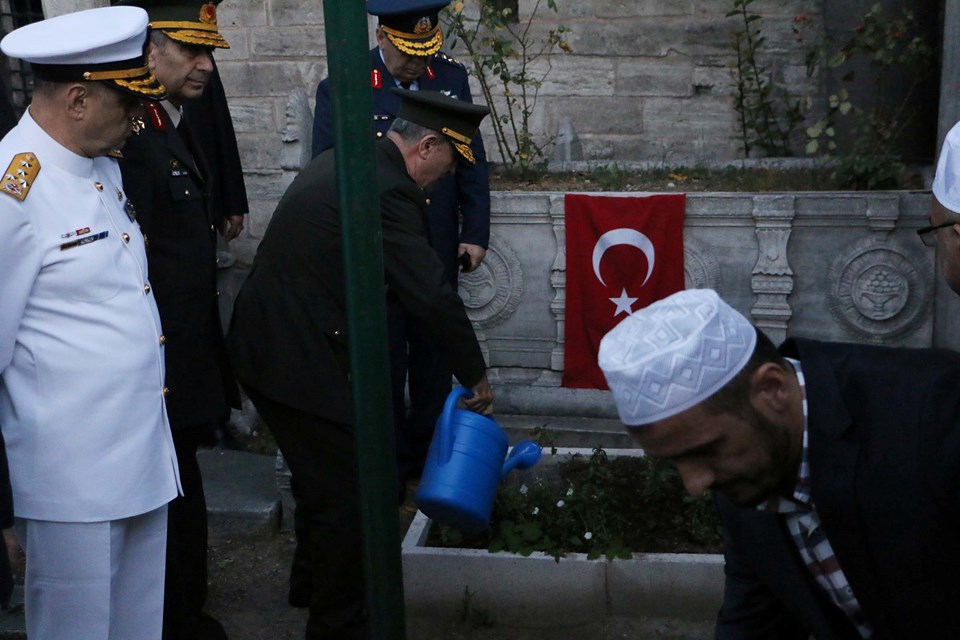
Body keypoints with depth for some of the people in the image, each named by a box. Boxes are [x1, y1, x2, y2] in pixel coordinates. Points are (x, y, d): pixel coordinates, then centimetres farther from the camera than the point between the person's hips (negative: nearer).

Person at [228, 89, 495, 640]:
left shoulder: (342, 160, 11)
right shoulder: (387, 189, -20)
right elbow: (434, 295, -20)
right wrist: (477, 376, -7)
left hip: (263, 344, 10)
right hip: (302, 360, -10)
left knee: (322, 482, 25)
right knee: (345, 496, 3)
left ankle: (315, 586, 43)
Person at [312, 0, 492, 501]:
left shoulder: (451, 77, 0)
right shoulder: (341, 90, -11)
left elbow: (473, 162, 5)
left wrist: (475, 232, 0)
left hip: (438, 252, 3)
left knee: (434, 357, 15)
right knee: (383, 364, 8)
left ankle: (431, 453, 32)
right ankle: (390, 464, 25)